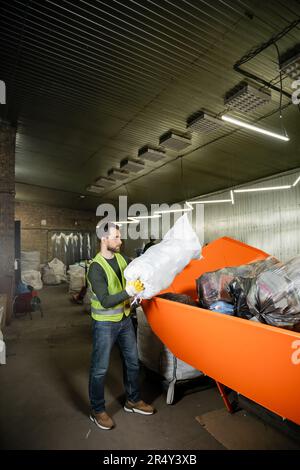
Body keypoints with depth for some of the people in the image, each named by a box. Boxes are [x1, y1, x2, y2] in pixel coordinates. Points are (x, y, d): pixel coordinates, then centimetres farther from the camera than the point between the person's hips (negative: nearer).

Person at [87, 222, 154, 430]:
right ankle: (97, 411, 31)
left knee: (132, 361, 19)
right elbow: (105, 301, -25)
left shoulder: (121, 258, -1)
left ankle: (133, 400, 40)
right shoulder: (96, 268, -22)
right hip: (105, 324, -7)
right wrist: (128, 292, -37)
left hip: (125, 319, 7)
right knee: (100, 368, 9)